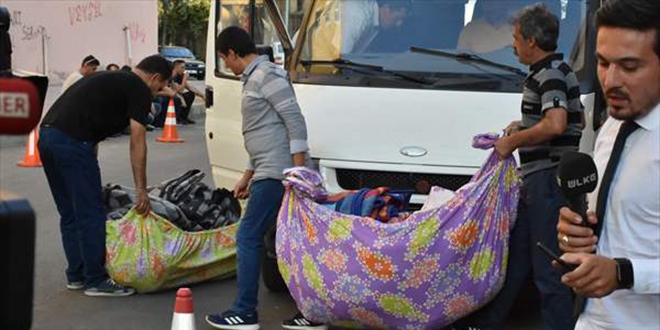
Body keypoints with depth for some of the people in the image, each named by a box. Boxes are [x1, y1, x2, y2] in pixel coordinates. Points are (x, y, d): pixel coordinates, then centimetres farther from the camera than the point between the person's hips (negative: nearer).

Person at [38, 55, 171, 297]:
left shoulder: (110, 79, 29)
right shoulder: (140, 90, 2)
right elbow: (137, 142, -4)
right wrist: (141, 190, -1)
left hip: (46, 135, 9)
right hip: (72, 141, -9)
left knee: (70, 213, 18)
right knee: (91, 214, 0)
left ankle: (76, 274, 27)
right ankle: (95, 280, 8)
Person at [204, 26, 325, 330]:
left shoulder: (266, 75, -9)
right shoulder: (254, 78, 22)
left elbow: (295, 121, -17)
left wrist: (298, 170, -22)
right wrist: (248, 176, 27)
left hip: (278, 174, -10)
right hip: (273, 172, 10)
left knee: (248, 238, -3)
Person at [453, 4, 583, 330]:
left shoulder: (551, 73, -14)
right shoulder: (550, 72, 17)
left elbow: (556, 125, -30)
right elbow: (574, 121, 29)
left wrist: (513, 141, -16)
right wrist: (524, 126, 20)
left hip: (548, 180, -11)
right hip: (536, 181, 11)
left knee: (548, 268, -5)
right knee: (514, 257, 17)